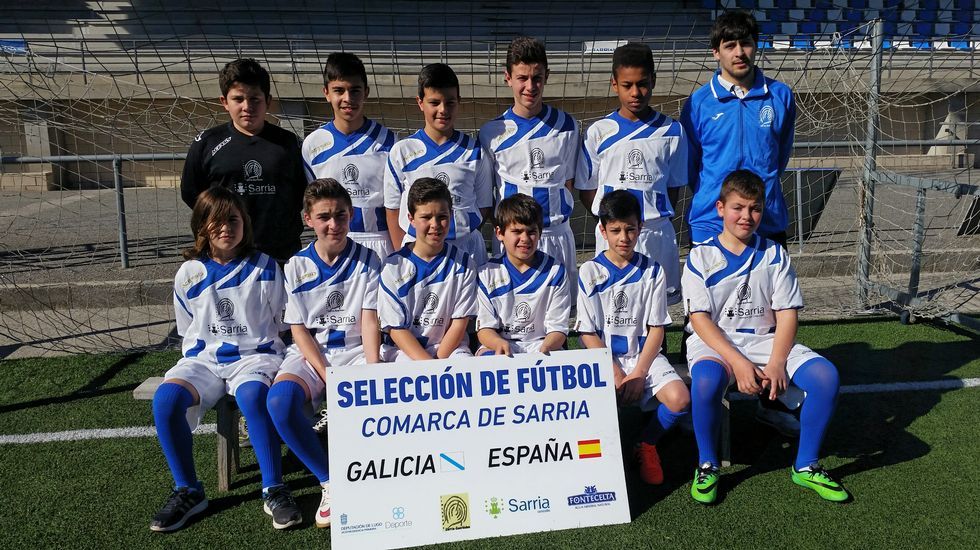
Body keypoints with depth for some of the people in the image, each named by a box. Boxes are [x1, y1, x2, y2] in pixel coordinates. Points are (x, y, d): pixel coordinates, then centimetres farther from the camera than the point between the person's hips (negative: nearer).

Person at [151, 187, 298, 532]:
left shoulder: (264, 268, 2)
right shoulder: (189, 273, 8)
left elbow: (277, 321, 10)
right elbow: (187, 329, 18)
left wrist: (261, 354, 2)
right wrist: (196, 360, 7)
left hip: (255, 355, -3)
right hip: (204, 359, 3)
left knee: (252, 396, -38)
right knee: (165, 399, -27)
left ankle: (274, 490, -22)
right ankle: (188, 491, -8)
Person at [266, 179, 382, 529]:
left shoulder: (367, 261, 4)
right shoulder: (297, 266, 5)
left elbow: (369, 321, -2)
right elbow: (299, 329, 0)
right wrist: (328, 375, -13)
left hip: (356, 350, -1)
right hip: (311, 354, 1)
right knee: (280, 400, -31)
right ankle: (329, 482, -13)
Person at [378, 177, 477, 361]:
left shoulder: (463, 263, 2)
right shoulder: (393, 266, -2)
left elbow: (460, 322, 1)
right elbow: (395, 327, -4)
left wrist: (439, 361, -12)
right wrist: (427, 364, -16)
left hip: (450, 347, 1)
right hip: (403, 349, -1)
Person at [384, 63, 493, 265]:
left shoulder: (474, 152, 2)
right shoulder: (401, 151, 1)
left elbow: (484, 205, 8)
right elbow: (393, 209, 4)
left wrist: (464, 233, -3)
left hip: (467, 247, 1)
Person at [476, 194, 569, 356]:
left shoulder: (555, 271, 1)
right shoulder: (487, 273, 1)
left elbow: (558, 329, -2)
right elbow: (484, 328, -2)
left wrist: (545, 349, -24)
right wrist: (500, 343, -25)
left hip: (542, 344, 0)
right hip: (498, 344, 0)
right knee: (487, 357, -34)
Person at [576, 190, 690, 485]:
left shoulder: (652, 271, 3)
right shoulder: (590, 272, -1)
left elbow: (656, 328, 2)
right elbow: (588, 333, -3)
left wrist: (639, 373, -10)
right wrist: (615, 375, -12)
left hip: (644, 356, 2)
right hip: (603, 359, -2)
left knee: (679, 399, -25)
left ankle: (646, 445, 7)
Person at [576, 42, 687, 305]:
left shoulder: (672, 131, 3)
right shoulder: (598, 132, 0)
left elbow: (674, 186, 9)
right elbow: (588, 190, 4)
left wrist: (656, 218, -2)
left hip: (657, 232, 1)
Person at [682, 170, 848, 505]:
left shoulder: (774, 254, 7)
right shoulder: (701, 257, -2)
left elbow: (787, 313, 1)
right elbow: (700, 319, -10)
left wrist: (776, 364, -15)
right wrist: (739, 363, -21)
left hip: (765, 341, 4)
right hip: (713, 343, -3)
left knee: (825, 375, -20)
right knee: (706, 380, -37)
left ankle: (805, 466, 0)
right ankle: (707, 466, -10)